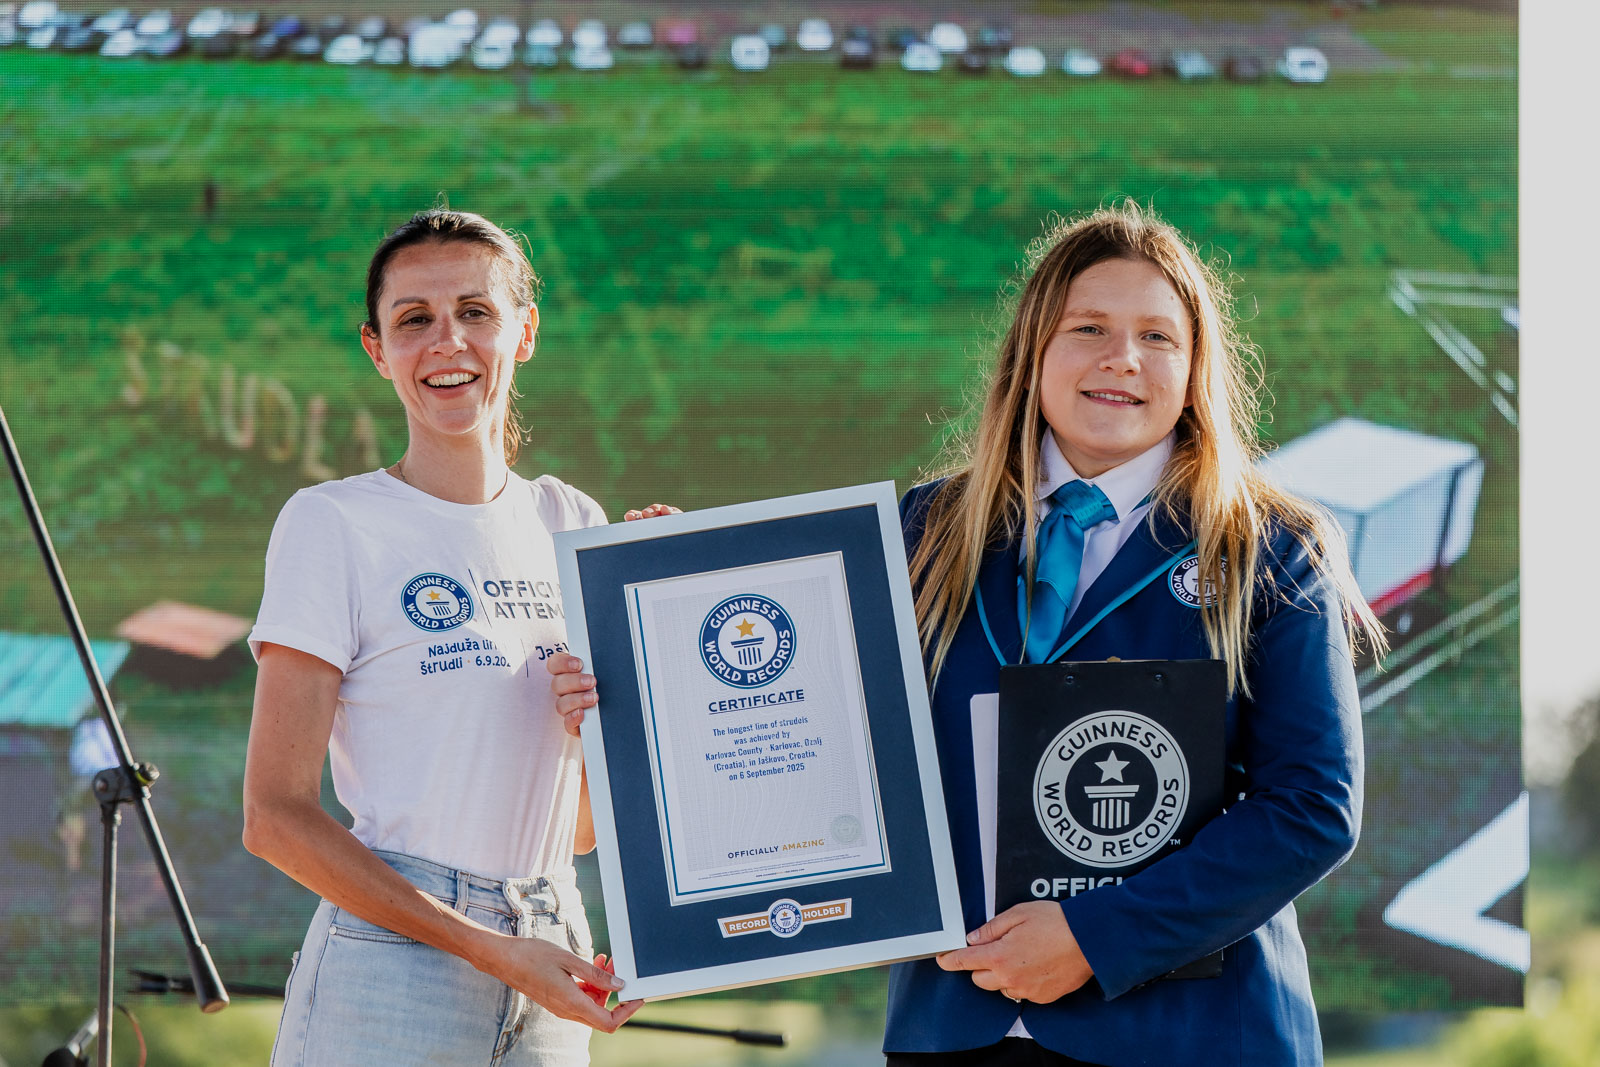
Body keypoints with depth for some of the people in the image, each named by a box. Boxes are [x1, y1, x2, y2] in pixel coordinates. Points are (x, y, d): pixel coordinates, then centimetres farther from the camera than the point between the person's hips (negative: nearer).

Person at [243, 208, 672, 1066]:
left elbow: (584, 824, 14)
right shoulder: (333, 524, -4)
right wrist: (490, 949, -14)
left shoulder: (573, 524, 11)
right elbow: (275, 817, -9)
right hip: (388, 986, -5)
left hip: (546, 998, 5)